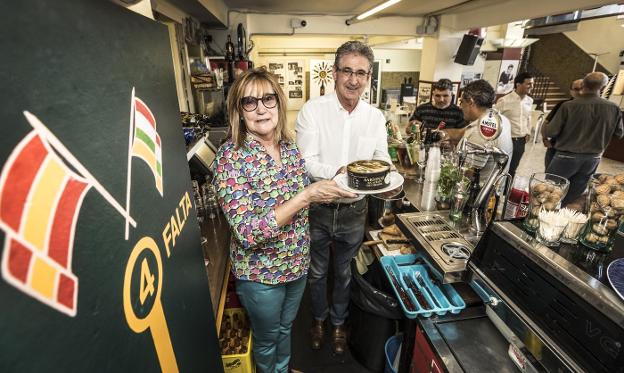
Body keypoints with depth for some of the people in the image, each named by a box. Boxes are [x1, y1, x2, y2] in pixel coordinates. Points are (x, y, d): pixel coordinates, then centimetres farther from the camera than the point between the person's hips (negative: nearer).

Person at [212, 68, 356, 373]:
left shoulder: (289, 145, -5)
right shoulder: (230, 157, -23)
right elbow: (248, 233, -30)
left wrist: (329, 185, -4)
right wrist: (307, 196, -33)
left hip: (298, 262, 5)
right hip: (261, 273, -5)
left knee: (286, 327, 30)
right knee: (267, 339, 24)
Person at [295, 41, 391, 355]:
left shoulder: (375, 117, -1)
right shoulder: (313, 110, -12)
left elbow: (382, 159, -1)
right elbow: (306, 161, -17)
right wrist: (337, 172, -35)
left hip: (354, 211, 3)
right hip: (318, 208, -2)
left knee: (344, 272, 23)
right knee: (317, 271, 21)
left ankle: (338, 322, 51)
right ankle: (319, 317, 51)